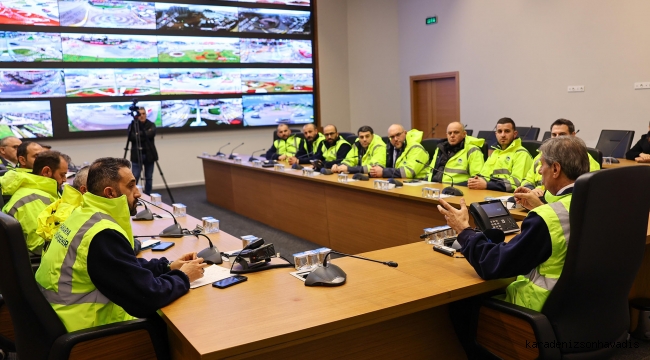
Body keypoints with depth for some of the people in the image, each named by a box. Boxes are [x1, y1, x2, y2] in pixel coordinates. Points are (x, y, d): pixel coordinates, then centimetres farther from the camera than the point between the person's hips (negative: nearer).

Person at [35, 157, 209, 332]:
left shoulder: (85, 215, 2)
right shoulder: (104, 234, -27)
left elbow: (126, 265, 14)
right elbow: (147, 297, -25)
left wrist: (167, 267, 5)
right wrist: (183, 276, -8)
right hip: (85, 329, -8)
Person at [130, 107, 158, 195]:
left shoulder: (151, 124, 3)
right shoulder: (133, 125, 0)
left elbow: (151, 134, -17)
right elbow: (131, 137, -15)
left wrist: (139, 134, -16)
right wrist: (145, 134, -16)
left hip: (149, 154, 2)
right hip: (137, 155, -2)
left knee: (149, 178, 8)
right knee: (135, 177, -6)